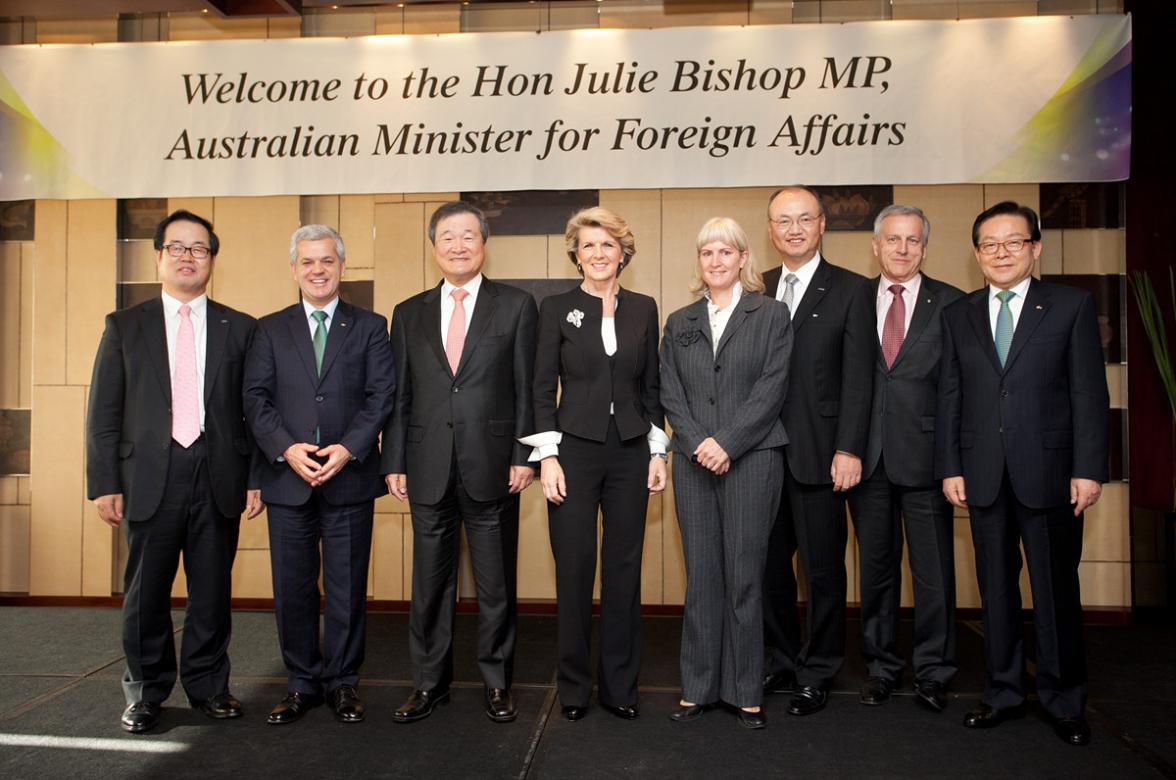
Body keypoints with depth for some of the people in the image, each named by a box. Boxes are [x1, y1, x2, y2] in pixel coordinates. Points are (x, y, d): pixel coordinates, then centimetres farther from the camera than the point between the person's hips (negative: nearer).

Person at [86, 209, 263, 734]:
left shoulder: (240, 329, 7)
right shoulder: (124, 327, 7)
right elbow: (104, 412, 4)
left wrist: (254, 477, 0)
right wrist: (105, 483, -2)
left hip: (218, 479, 0)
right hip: (149, 479, 0)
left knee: (212, 591, 9)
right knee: (146, 594, 9)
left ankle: (208, 685, 25)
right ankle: (146, 692, 26)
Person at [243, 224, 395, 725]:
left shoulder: (370, 327, 7)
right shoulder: (270, 329, 11)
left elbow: (381, 396, -1)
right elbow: (256, 398, 3)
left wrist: (348, 448, -14)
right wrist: (286, 448, -13)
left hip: (350, 476, -1)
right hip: (288, 478, 2)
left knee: (347, 587, 6)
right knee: (292, 588, 8)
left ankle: (342, 682, 20)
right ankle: (302, 683, 23)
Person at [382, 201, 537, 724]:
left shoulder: (516, 306, 4)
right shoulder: (409, 314, 11)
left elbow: (527, 388, 0)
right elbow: (398, 396, 9)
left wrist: (524, 456, -6)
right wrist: (394, 462, 3)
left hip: (492, 468, -2)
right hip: (429, 470, 2)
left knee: (496, 583, 8)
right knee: (430, 583, 11)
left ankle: (496, 682, 24)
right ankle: (429, 682, 26)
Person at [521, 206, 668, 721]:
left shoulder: (643, 309, 9)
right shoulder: (556, 309, 1)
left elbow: (652, 386, 10)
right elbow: (543, 389, -1)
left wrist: (658, 452, 5)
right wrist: (548, 457, -9)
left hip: (630, 452, 3)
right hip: (575, 449, -2)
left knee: (624, 570, 7)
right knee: (574, 571, 2)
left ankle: (620, 685, 22)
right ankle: (574, 686, 19)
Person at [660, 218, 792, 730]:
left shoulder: (771, 315, 5)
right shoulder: (680, 323, 14)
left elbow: (772, 387, -5)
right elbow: (670, 394, 7)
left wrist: (727, 443, -13)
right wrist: (698, 443, -8)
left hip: (752, 457, -2)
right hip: (694, 460, 3)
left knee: (745, 575, 1)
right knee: (701, 576, 6)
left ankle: (747, 692, 14)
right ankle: (699, 687, 16)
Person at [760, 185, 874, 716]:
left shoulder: (849, 290, 0)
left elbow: (857, 378, -6)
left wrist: (849, 450, -13)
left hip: (818, 454, -4)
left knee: (823, 569, 6)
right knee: (770, 564, 12)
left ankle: (817, 673, 22)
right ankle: (781, 662, 29)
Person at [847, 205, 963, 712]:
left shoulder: (952, 304, 3)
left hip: (925, 455, -1)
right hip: (867, 455, 2)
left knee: (934, 570, 5)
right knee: (876, 566, 12)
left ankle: (932, 673, 22)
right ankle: (881, 666, 27)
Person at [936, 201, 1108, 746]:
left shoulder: (1072, 305, 2)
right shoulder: (958, 315, 10)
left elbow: (1088, 392, -2)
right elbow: (949, 396, 7)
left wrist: (1088, 469, -8)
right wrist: (950, 467, 1)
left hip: (1049, 471, -2)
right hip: (983, 475, 3)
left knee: (1057, 592, 7)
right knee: (996, 590, 11)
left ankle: (1064, 702, 23)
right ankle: (1003, 693, 25)